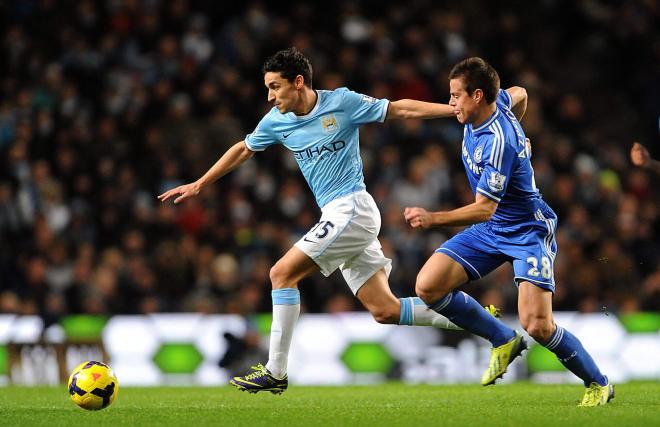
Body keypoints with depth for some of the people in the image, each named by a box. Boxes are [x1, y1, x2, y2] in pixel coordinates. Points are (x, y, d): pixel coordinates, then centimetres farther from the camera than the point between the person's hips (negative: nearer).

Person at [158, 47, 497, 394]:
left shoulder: (342, 102, -8)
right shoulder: (276, 121, 8)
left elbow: (400, 109, 0)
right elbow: (243, 150, 25)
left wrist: (456, 108, -4)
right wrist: (199, 185, 29)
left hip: (351, 208, -7)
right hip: (337, 215, 7)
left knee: (282, 273, -13)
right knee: (384, 310, 3)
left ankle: (275, 373, -10)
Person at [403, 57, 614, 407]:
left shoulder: (498, 142, -29)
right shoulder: (497, 101, -5)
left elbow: (483, 209, -30)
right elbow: (519, 94, 19)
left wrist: (433, 219, -37)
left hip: (528, 230, -9)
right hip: (490, 228, 9)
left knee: (537, 324, -20)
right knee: (428, 287, -8)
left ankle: (598, 383, 5)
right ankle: (503, 341, 10)